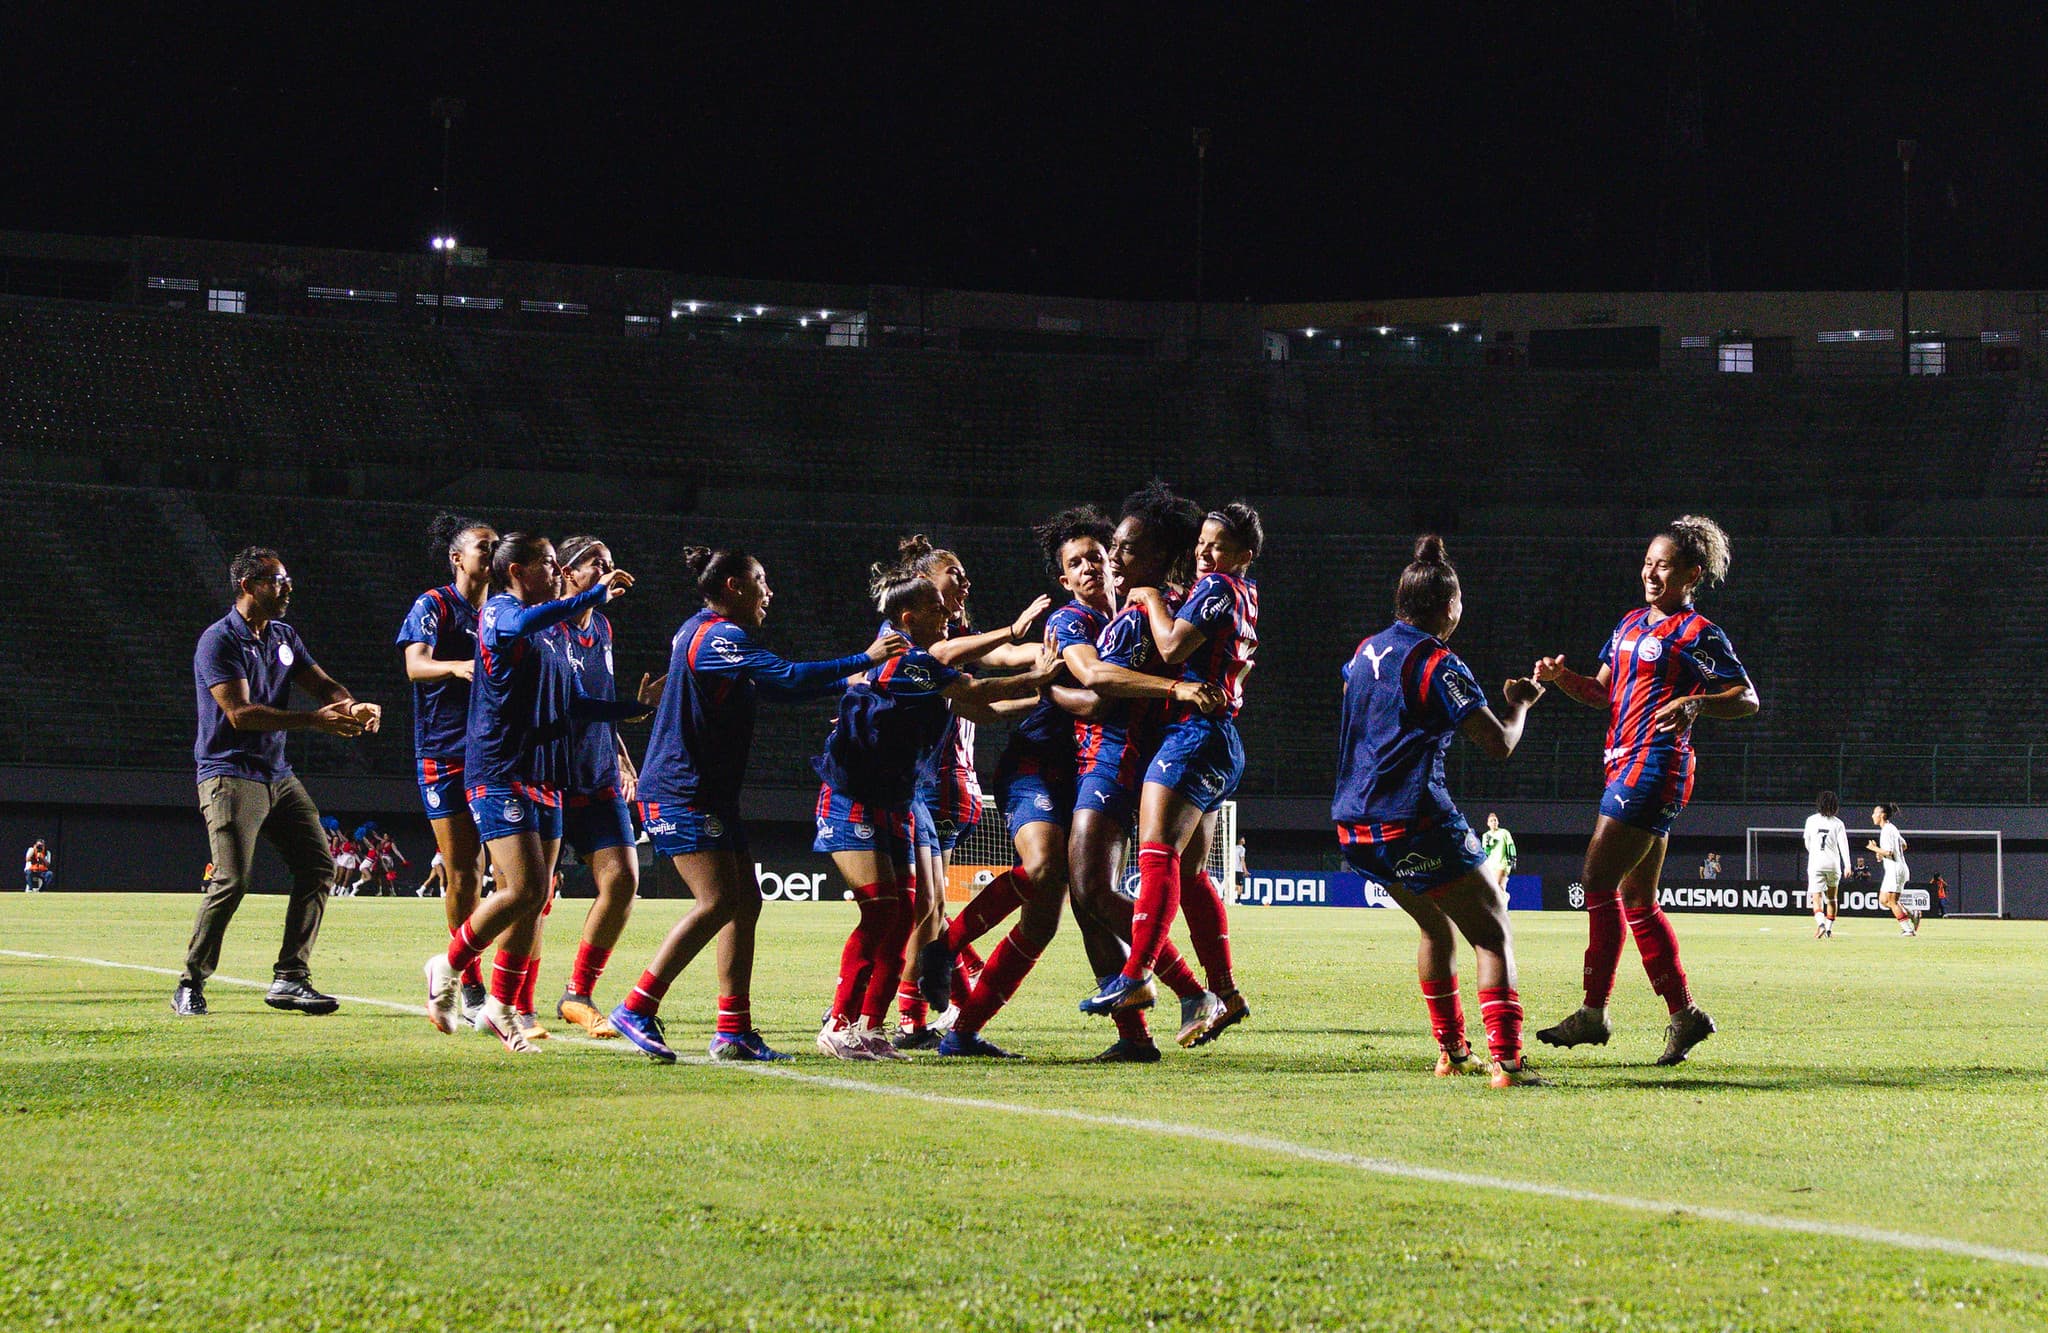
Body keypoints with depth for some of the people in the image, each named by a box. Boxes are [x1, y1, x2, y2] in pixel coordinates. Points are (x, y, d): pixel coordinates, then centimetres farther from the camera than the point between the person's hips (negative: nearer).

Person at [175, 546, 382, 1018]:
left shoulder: (284, 637, 14)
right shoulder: (219, 641, -12)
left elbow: (321, 684, 10)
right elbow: (240, 713, -21)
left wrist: (353, 708, -14)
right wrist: (315, 720, -27)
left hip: (277, 776, 8)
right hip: (231, 776, -8)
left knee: (317, 865, 2)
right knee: (232, 880, -17)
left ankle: (290, 979, 7)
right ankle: (190, 985, -4)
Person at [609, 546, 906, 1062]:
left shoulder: (703, 632, 19)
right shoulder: (718, 636, -14)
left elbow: (774, 688, 29)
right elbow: (786, 678, -26)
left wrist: (846, 682, 25)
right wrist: (865, 660, -21)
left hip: (710, 796, 11)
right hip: (682, 793, -11)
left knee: (745, 902, 6)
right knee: (718, 902, -17)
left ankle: (734, 1030, 5)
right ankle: (637, 1009, -13)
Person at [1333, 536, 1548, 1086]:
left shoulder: (1366, 651, 13)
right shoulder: (1437, 663, -11)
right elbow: (1499, 744, -13)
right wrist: (1520, 704, 8)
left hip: (1356, 825, 8)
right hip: (1415, 824, -8)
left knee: (1437, 927, 26)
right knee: (1493, 934, -4)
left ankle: (1452, 1051, 26)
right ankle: (1505, 1059, -18)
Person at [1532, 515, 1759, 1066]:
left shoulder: (1698, 633, -7)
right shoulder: (1632, 623, 18)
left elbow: (1748, 700, -9)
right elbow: (1603, 693, 22)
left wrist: (1696, 703, -26)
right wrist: (1560, 676, 3)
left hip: (1656, 764, -9)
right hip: (1624, 763, 9)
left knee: (1598, 881, -12)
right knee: (1637, 899, 10)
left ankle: (1593, 1013, -8)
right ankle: (1684, 1013, 15)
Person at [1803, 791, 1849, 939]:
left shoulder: (1811, 820, 3)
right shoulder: (1837, 823, 0)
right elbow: (1843, 843, -9)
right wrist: (1847, 865, -13)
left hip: (1815, 864, -1)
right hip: (1833, 863, 1)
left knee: (1816, 899, -6)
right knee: (1832, 898, 19)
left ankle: (1820, 923, -31)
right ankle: (1829, 928, 19)